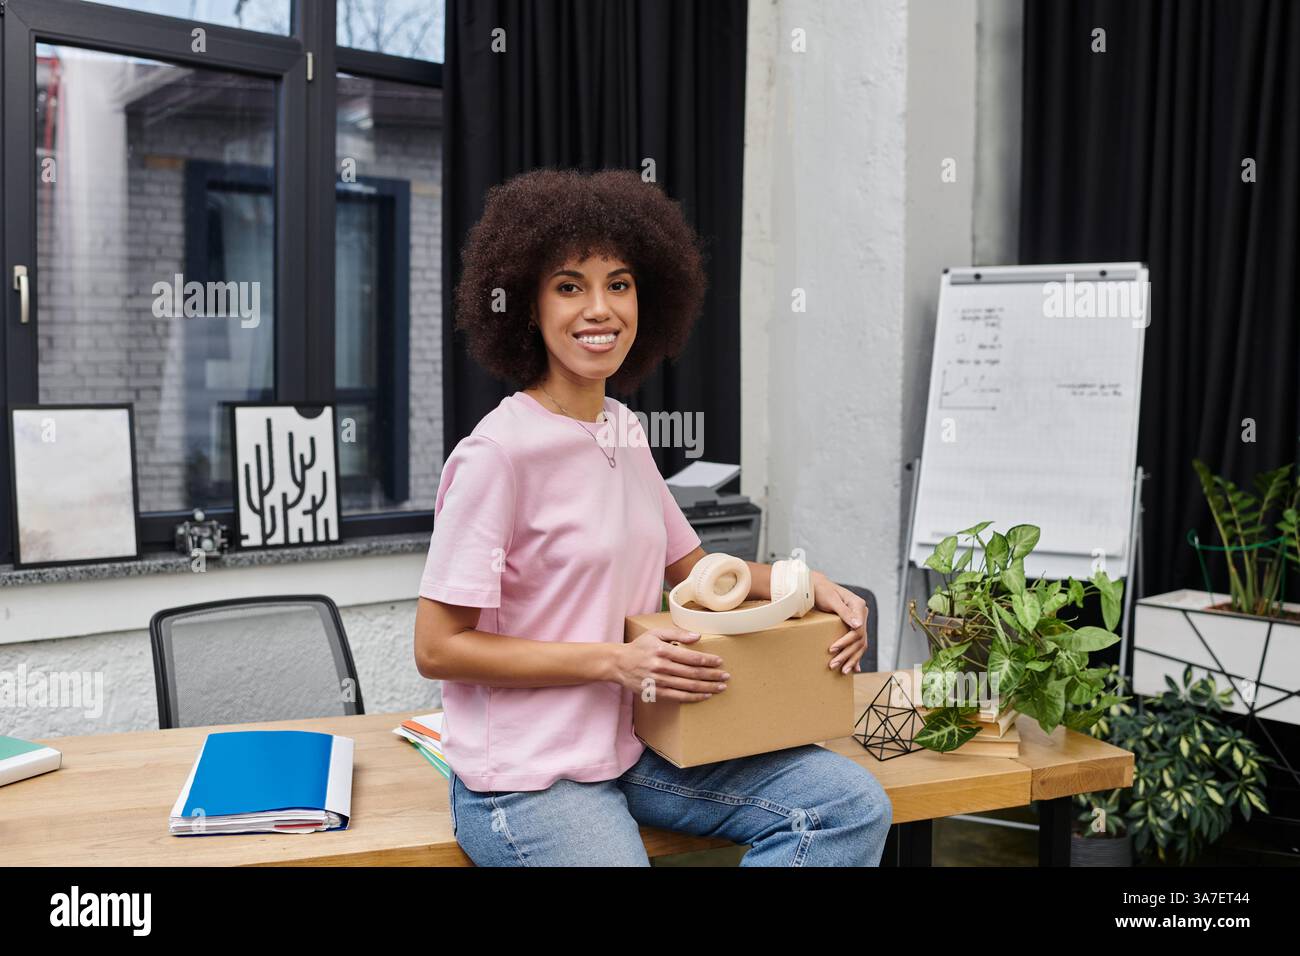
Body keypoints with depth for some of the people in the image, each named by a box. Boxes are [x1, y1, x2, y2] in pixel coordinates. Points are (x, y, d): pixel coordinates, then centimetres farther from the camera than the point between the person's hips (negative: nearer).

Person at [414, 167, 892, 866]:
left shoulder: (624, 432, 7)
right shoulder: (500, 452, -17)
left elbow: (690, 565, 19)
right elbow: (438, 648, -16)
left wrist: (811, 586, 2)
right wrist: (615, 661, -20)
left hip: (631, 748, 8)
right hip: (526, 778, -7)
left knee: (855, 806, -2)